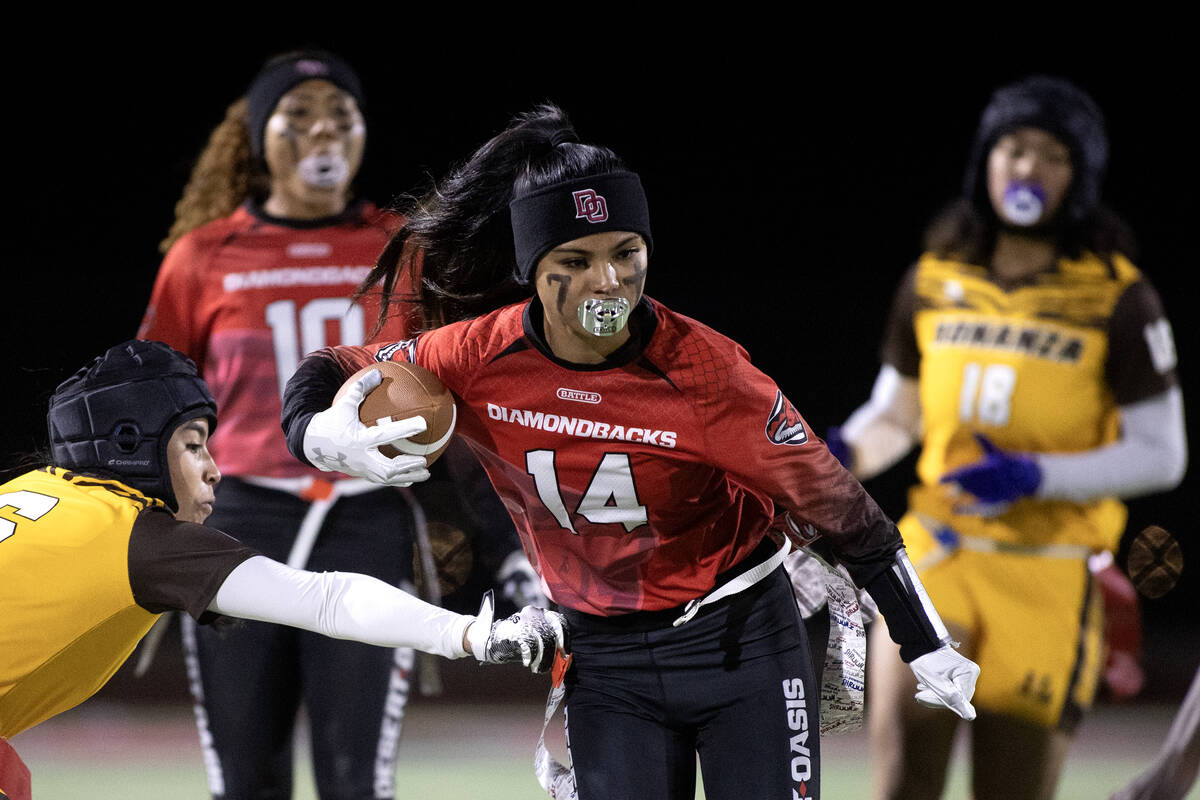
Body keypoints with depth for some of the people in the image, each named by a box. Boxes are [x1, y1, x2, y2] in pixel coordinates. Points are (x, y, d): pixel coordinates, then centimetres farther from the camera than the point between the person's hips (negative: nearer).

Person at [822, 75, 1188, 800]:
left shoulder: (1117, 297, -4)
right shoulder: (935, 280, 6)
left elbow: (1162, 456, -5)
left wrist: (1037, 476, -19)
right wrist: (844, 453, -5)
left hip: (1050, 578, -2)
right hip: (937, 555, 2)